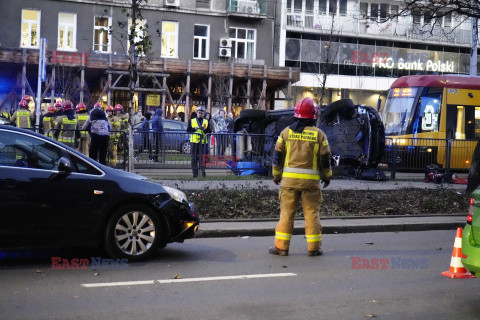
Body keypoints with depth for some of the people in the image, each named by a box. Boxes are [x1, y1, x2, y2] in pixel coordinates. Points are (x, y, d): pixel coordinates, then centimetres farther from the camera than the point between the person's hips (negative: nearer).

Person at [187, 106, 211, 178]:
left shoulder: (206, 122, 14)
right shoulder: (192, 121, 11)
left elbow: (209, 131, 5)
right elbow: (188, 130, 1)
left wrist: (204, 129, -13)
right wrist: (195, 128, -12)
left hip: (203, 142, 1)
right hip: (194, 141, 0)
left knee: (203, 157, -6)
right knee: (194, 158, 0)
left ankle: (202, 169, 4)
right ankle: (195, 172, 4)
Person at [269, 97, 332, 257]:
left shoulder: (287, 131, 3)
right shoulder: (319, 134, -1)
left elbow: (278, 155, 5)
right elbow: (325, 158, 1)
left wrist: (276, 175, 16)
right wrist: (327, 176, 15)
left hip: (290, 178, 1)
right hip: (311, 179, -1)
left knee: (286, 212, 5)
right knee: (312, 212, 6)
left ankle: (281, 246, 6)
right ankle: (314, 247, 9)